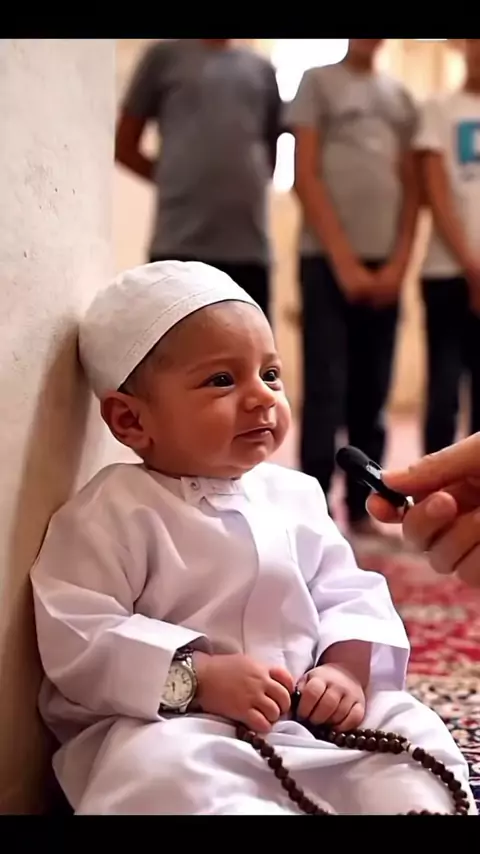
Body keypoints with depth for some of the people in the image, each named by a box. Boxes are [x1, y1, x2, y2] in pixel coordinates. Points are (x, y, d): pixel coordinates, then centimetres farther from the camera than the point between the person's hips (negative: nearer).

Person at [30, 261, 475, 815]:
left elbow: (349, 597, 14)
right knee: (163, 769, -37)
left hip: (310, 716, 6)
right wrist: (200, 677, -25)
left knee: (411, 728, -5)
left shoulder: (296, 496, 9)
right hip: (170, 726, -6)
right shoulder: (114, 513, -12)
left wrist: (348, 668, -8)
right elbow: (78, 640, -18)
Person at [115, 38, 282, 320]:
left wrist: (240, 185, 9)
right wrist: (175, 181, 2)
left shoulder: (262, 69, 19)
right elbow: (124, 146, 12)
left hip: (250, 247, 3)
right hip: (179, 244, -3)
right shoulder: (166, 55, 10)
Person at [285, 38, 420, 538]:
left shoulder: (399, 98, 17)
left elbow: (410, 185, 13)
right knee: (326, 391, -6)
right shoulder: (318, 82, 5)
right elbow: (305, 176, -3)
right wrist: (343, 259, -9)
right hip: (328, 260, -4)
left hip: (384, 264, 4)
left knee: (372, 395, 5)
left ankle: (361, 508, 11)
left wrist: (399, 261, -1)